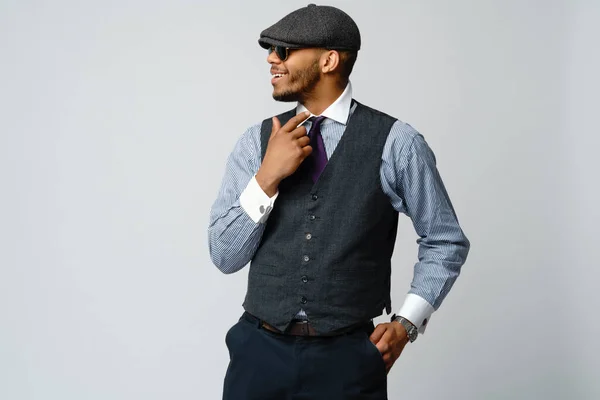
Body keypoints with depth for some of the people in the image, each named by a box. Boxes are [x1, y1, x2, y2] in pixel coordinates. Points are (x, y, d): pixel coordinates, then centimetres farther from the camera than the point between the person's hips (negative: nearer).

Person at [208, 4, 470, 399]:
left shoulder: (396, 143, -6)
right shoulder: (258, 141, 1)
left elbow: (446, 242, 5)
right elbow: (224, 255, -2)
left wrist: (407, 323, -4)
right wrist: (267, 178, -14)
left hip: (346, 358, -2)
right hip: (260, 351, 2)